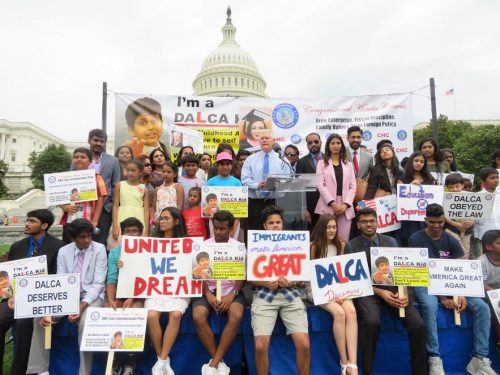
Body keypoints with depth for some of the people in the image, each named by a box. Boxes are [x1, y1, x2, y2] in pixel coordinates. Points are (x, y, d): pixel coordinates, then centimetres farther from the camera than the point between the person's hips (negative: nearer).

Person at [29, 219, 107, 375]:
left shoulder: (99, 249, -9)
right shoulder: (63, 251, 2)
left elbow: (98, 283, -13)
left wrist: (82, 307, -26)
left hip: (92, 295, -4)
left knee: (85, 321, -31)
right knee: (40, 316, -16)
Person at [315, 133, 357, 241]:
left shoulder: (348, 164, 16)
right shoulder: (322, 164, 8)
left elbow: (353, 186, 8)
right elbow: (320, 185, -2)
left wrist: (345, 204, -7)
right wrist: (333, 203, -12)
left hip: (345, 207, 2)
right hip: (328, 206, -2)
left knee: (343, 240, -1)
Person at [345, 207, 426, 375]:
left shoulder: (390, 241, 13)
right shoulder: (352, 245, 3)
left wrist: (403, 292, -12)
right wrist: (380, 292, -16)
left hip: (392, 288, 3)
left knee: (418, 325, -19)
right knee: (371, 322, -32)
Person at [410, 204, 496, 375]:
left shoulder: (451, 241, 7)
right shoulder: (416, 240, -7)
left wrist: (462, 294, -19)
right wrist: (442, 296, -22)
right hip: (425, 283, -5)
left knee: (482, 307, -15)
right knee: (429, 306, -36)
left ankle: (480, 359, -9)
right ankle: (435, 360, -27)